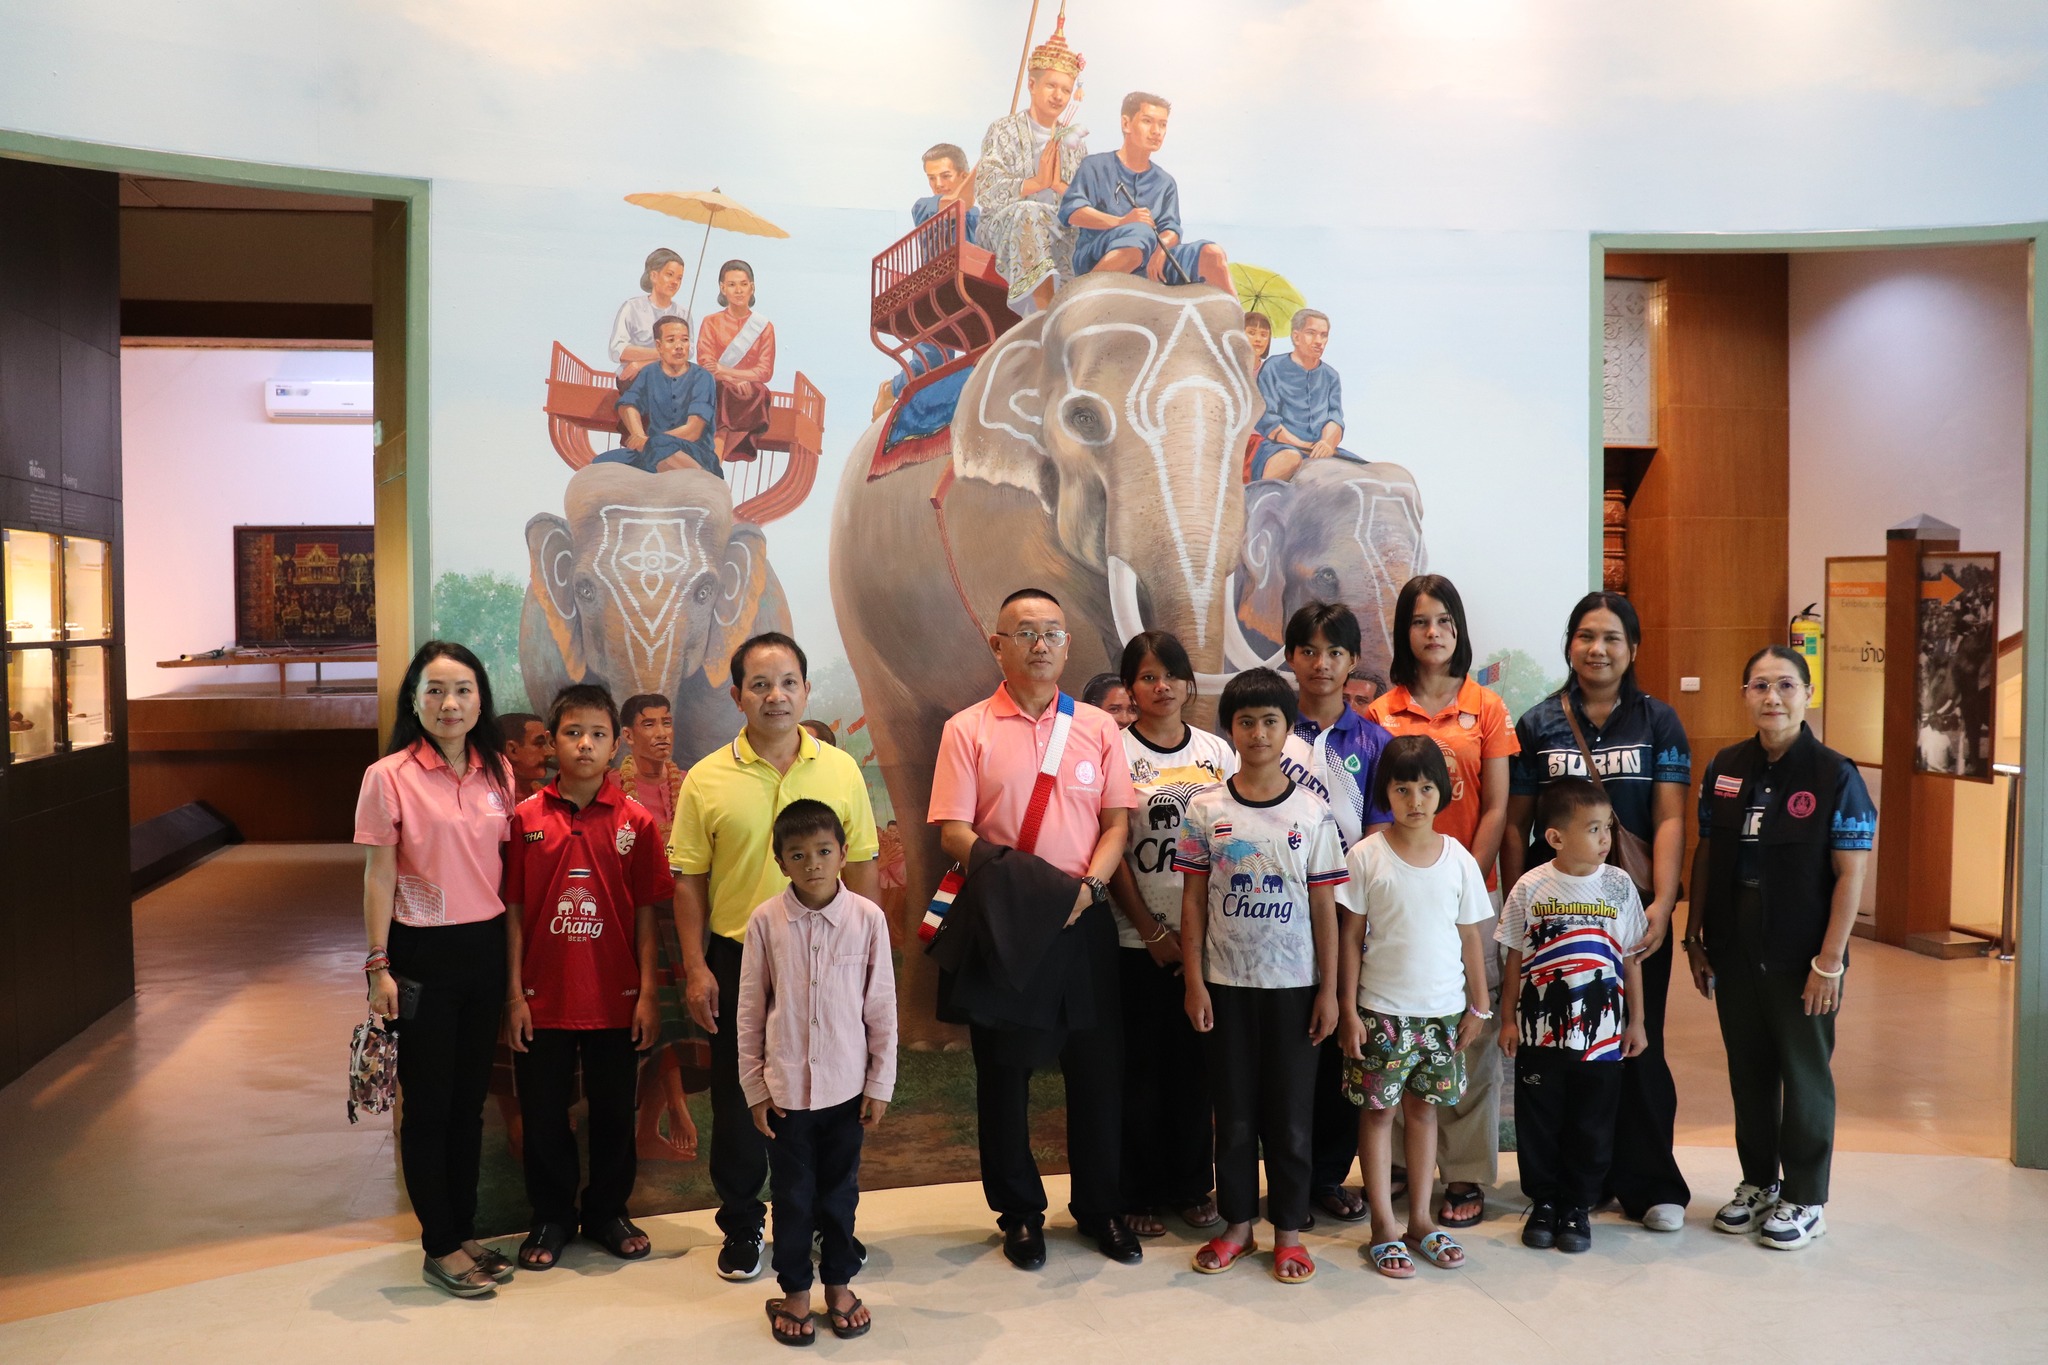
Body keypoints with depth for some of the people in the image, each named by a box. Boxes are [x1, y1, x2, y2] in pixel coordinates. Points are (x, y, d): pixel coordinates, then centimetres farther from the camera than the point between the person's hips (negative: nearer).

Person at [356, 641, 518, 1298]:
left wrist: (515, 950, 8)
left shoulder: (497, 771, 5)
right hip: (422, 951, -5)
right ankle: (440, 1249, 17)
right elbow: (379, 875, -8)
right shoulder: (390, 776, -10)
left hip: (486, 947, 5)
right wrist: (378, 965, -11)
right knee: (429, 1103, 5)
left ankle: (463, 1233, 26)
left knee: (471, 1097, 14)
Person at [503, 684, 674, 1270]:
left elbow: (645, 914, 0)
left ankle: (608, 1211, 31)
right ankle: (551, 1217, 29)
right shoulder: (526, 819, -3)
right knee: (544, 1114, 10)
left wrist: (647, 994, -3)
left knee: (614, 1112, 13)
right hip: (544, 998, 0)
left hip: (614, 999, 0)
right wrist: (514, 995, -3)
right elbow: (513, 912, -1)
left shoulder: (635, 821, -2)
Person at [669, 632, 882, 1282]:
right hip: (738, 961, -1)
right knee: (738, 1102, 10)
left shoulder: (841, 770, 0)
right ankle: (742, 1227, 28)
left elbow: (862, 869, 5)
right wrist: (695, 968, -5)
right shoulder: (706, 779, -4)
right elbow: (689, 881, 0)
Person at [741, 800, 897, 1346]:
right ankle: (794, 1291, 28)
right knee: (792, 1194, 11)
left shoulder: (867, 918, -9)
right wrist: (754, 1086, 0)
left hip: (846, 1085, 1)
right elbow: (750, 1011, -1)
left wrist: (880, 1084, 0)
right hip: (786, 1088, 0)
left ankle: (839, 1285, 32)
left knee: (839, 1191, 15)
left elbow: (882, 1007, -2)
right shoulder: (766, 921, -9)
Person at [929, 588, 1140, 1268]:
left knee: (1097, 1069, 9)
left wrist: (1089, 885, -13)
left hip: (1084, 921, 2)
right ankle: (1019, 1213, 25)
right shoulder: (968, 730, -1)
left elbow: (1117, 821, 4)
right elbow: (952, 831, -6)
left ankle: (1101, 1209, 27)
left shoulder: (1097, 727, 7)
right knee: (1004, 1073, 8)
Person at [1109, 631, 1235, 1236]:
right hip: (1138, 938, -3)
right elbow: (1110, 850, -6)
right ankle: (1140, 1193, 16)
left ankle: (1192, 1185, 24)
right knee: (1141, 1065, 4)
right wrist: (1152, 932, -10)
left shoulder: (1216, 751, 6)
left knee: (1196, 1061, 10)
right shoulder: (1115, 753, -4)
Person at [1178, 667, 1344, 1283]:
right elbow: (1193, 900, 2)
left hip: (1293, 984, 0)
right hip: (1225, 983, 1)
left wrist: (1329, 990, -2)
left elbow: (1324, 907, 0)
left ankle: (1289, 1230, 19)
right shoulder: (1206, 810, -1)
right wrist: (1194, 981, -3)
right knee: (1233, 1111, 9)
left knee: (1290, 1113, 6)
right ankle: (1237, 1223, 23)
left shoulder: (1312, 814, -2)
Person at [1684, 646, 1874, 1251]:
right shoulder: (1725, 769, 3)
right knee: (1748, 1071, 15)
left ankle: (1805, 1200, 22)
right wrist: (1695, 938, 7)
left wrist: (1829, 961, -15)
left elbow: (1851, 872, -12)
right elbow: (1705, 856, 9)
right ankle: (1758, 1182, 31)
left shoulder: (1834, 775, -11)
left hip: (1801, 959, -4)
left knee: (1805, 1076, 8)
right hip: (1734, 953, 4)